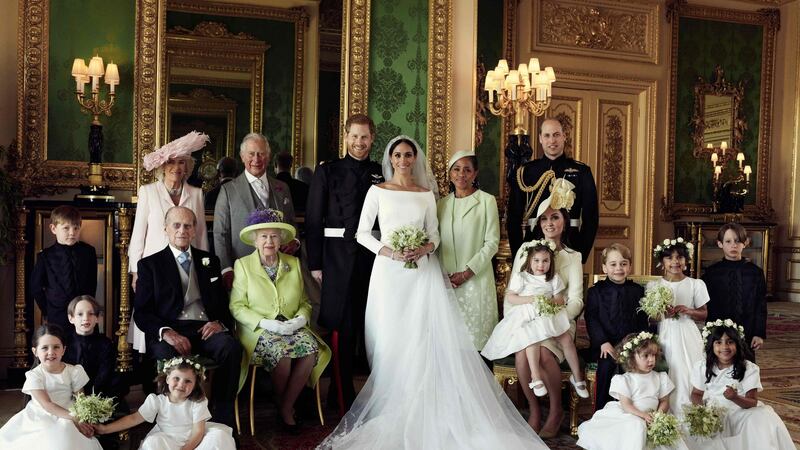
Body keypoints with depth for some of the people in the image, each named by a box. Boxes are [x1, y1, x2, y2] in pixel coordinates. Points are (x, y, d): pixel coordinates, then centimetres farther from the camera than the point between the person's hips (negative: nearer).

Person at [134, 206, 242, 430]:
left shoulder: (210, 261, 23)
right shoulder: (150, 264, 14)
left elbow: (225, 302, 19)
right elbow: (141, 312, 4)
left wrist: (220, 322, -6)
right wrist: (166, 332, -16)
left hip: (206, 329, 2)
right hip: (169, 333, -2)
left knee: (231, 347, -32)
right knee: (165, 353, -38)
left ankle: (223, 420, -23)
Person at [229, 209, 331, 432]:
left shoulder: (293, 263, 13)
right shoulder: (243, 265, 4)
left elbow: (304, 301, 15)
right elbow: (237, 306, -3)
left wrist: (301, 318, -8)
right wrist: (265, 323, -16)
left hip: (292, 327, 3)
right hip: (258, 330, -3)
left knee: (311, 348, -29)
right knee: (282, 353, -34)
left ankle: (286, 408, -12)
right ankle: (282, 406, -4)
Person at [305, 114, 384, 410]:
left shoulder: (381, 174, 11)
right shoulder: (327, 172, 3)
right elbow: (313, 221, 0)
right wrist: (315, 263, -5)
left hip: (374, 260, 3)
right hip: (338, 260, -2)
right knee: (343, 329, 0)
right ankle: (342, 396, 11)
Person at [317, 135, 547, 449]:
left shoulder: (426, 194, 10)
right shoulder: (377, 191, 5)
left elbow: (434, 233, 12)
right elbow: (362, 233, 3)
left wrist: (426, 248, -11)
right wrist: (388, 251, -12)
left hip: (422, 270, 1)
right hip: (389, 271, -1)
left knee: (426, 338, -4)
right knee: (390, 340, -1)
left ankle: (424, 408, 4)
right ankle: (392, 407, 9)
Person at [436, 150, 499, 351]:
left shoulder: (486, 200, -1)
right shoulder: (442, 203, 12)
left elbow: (492, 242, -5)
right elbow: (437, 242, 13)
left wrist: (467, 272, -11)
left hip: (476, 279, -3)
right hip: (447, 280, 4)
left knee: (475, 334, -2)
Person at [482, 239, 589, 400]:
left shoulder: (553, 279, 13)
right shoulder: (521, 277, 2)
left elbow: (560, 300, 9)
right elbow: (510, 297, -4)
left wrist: (551, 301, -15)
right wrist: (532, 299, -14)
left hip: (550, 316, 3)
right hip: (527, 318, -3)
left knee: (567, 338, -15)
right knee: (533, 338, -32)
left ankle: (577, 377, -1)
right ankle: (536, 378, -26)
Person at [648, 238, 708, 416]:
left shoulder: (696, 284, 4)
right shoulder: (653, 286, 5)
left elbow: (704, 314, 8)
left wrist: (688, 311, -11)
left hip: (687, 338, 0)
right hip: (663, 336, 0)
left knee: (686, 377, -6)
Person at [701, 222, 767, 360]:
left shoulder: (755, 272, 2)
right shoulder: (711, 273, -1)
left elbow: (761, 306, 3)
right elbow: (706, 306, 0)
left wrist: (760, 333, -2)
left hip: (747, 334, 1)